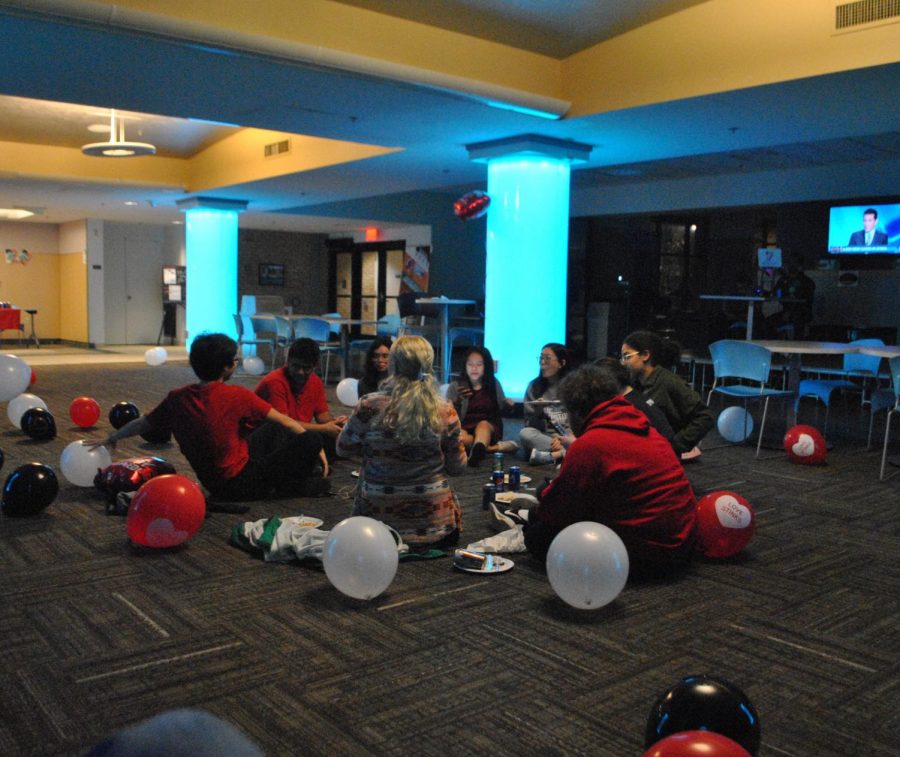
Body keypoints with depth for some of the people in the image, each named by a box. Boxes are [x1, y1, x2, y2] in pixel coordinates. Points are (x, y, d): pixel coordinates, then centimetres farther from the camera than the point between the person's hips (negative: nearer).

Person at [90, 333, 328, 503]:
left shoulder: (177, 399, -4)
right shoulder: (236, 396, -19)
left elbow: (143, 423, 12)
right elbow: (284, 420, -10)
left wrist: (112, 438, 30)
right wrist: (316, 448, 2)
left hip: (211, 480, 8)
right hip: (240, 485, -7)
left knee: (272, 431, 23)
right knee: (311, 441, -12)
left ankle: (305, 475, 23)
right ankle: (292, 486, 10)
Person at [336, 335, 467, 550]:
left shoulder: (369, 406, -17)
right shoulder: (445, 411, -14)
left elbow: (343, 449, 0)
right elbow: (458, 466, -2)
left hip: (377, 514, 0)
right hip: (434, 522, 0)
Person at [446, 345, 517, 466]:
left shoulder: (494, 384, 11)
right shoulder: (455, 386, 5)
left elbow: (502, 409, 19)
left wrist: (508, 404, -4)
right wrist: (457, 401, -22)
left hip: (489, 427, 1)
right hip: (465, 428, 0)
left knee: (483, 424, -36)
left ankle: (477, 450, -66)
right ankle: (495, 447, -30)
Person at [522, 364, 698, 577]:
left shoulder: (589, 444, -19)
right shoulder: (646, 430, 8)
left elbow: (556, 509, -9)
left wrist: (535, 514, 14)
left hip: (650, 552, -9)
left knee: (538, 535, -3)